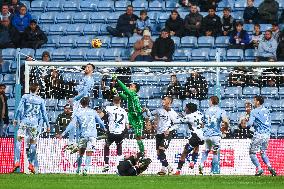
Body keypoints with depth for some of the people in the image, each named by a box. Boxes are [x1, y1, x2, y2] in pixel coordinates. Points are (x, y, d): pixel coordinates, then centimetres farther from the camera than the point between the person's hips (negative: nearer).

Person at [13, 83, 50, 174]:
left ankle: (17, 161, -16)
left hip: (24, 122, -1)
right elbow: (44, 113, 10)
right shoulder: (41, 100, 8)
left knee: (19, 141, -2)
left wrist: (16, 119, 6)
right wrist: (47, 125, 17)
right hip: (35, 123, 1)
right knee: (33, 143, 10)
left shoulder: (25, 97, 3)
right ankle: (31, 164, 8)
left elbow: (19, 109, -3)